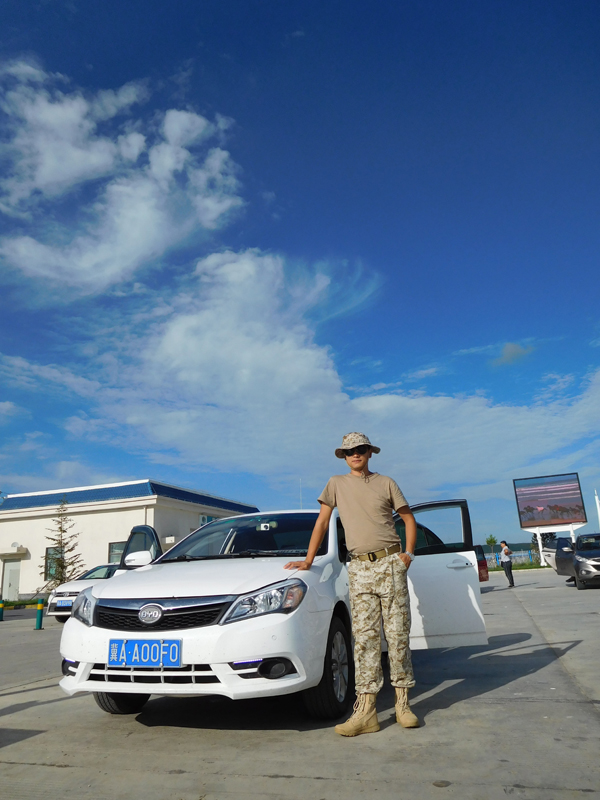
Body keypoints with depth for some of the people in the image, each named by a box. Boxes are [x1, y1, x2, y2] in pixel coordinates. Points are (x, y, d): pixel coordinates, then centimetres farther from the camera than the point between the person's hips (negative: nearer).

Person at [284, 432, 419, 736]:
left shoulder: (386, 483, 9)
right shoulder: (336, 484, 11)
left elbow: (408, 518, 13)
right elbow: (322, 522, 10)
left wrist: (408, 553, 1)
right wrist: (308, 560, 5)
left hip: (390, 563, 0)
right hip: (359, 568, 1)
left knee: (397, 633, 1)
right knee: (365, 637, -3)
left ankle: (402, 702, 11)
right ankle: (366, 710, -3)